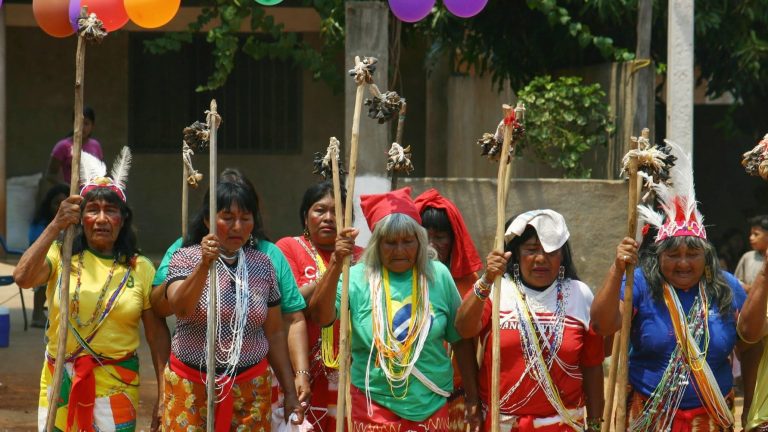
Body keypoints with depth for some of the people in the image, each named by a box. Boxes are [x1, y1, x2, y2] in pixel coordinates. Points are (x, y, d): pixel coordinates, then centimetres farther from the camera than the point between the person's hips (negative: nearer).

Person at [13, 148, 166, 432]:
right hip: (60, 383, 0)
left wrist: (163, 397, -2)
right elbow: (22, 277, -19)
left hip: (116, 386, 0)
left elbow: (157, 336, 3)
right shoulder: (61, 256, 2)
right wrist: (56, 226, -25)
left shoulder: (140, 269, 3)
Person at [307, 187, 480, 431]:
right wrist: (337, 263, -26)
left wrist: (473, 399, 8)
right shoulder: (358, 278, -3)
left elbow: (460, 340, 7)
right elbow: (320, 317, -17)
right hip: (375, 403, -1)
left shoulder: (438, 276, 1)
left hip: (432, 403, 2)